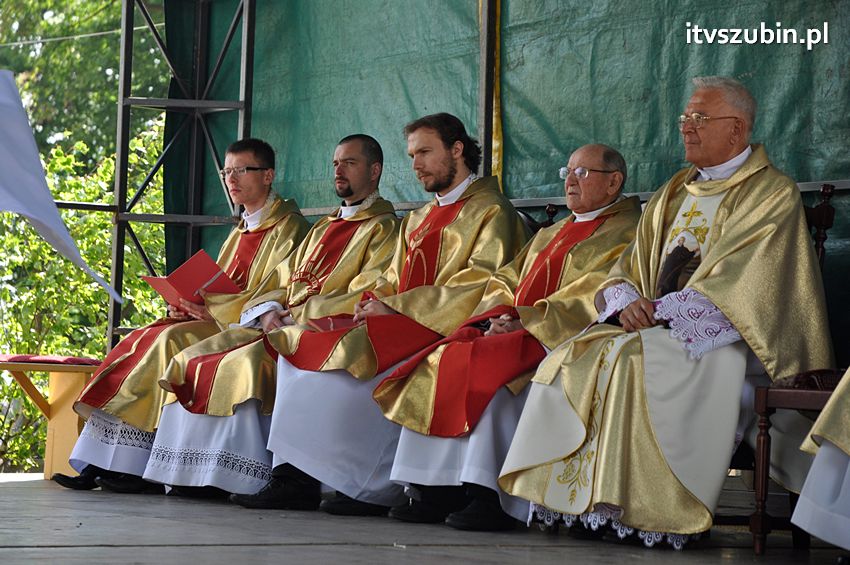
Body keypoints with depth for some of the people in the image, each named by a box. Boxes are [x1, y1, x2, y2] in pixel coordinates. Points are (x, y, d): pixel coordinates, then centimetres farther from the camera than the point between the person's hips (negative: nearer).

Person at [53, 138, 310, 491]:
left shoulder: (287, 227, -4)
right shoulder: (242, 230, 23)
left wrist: (210, 309, -17)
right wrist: (190, 303, 0)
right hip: (217, 320, 8)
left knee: (173, 340, -28)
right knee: (141, 340, -11)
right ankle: (100, 464, -20)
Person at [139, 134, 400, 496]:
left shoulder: (382, 229, 2)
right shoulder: (323, 228, 27)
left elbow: (364, 298, -11)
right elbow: (282, 277, 20)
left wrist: (295, 316, -15)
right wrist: (268, 311, -3)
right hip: (281, 324, 8)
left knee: (245, 361, -31)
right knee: (194, 358, -11)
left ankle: (240, 477, -28)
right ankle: (196, 472, -18)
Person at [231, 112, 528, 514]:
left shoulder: (490, 210, 0)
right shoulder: (418, 219, 27)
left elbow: (480, 281, -13)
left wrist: (395, 306, -16)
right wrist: (371, 301, -2)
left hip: (445, 326, -8)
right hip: (400, 321, 8)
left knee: (355, 354, -32)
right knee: (297, 348, -11)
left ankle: (374, 489, -26)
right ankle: (295, 477, -21)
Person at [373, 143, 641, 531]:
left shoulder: (626, 233, 2)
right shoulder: (550, 234, 29)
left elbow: (594, 298, -12)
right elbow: (504, 280, 23)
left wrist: (522, 321, -16)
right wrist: (498, 317, -1)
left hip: (562, 339, -8)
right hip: (514, 330, 8)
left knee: (490, 367, -33)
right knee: (442, 360, -13)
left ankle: (489, 497, -36)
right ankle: (437, 489, -20)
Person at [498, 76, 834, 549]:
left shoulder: (773, 194, -2)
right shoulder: (673, 194, 20)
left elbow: (738, 286, -14)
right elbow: (628, 269, 16)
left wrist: (659, 310, -17)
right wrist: (627, 303, -8)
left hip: (727, 335, -7)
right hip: (658, 328, 7)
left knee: (632, 358, -33)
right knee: (569, 361, -17)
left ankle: (644, 507, -31)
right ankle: (576, 494, -20)